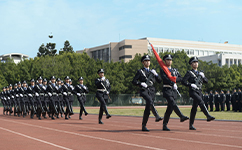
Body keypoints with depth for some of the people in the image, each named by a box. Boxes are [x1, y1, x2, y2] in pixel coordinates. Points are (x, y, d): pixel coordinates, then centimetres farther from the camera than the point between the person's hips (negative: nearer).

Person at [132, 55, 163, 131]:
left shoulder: (152, 71, 21)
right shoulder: (140, 71, 9)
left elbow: (160, 81, 16)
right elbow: (134, 81, 3)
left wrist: (156, 74, -1)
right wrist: (141, 83, -13)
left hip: (152, 91, 4)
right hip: (144, 90, -4)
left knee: (147, 109, 2)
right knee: (150, 101, -35)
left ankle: (144, 126, 10)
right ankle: (157, 116, -45)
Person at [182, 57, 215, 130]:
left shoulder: (200, 73, 21)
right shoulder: (189, 73, 1)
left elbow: (206, 81, 15)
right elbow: (183, 81, -8)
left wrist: (203, 76, -4)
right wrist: (191, 84, -21)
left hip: (199, 92, 6)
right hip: (193, 91, -6)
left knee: (194, 108, 5)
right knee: (201, 102, -29)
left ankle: (191, 125, 9)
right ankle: (208, 116, -36)